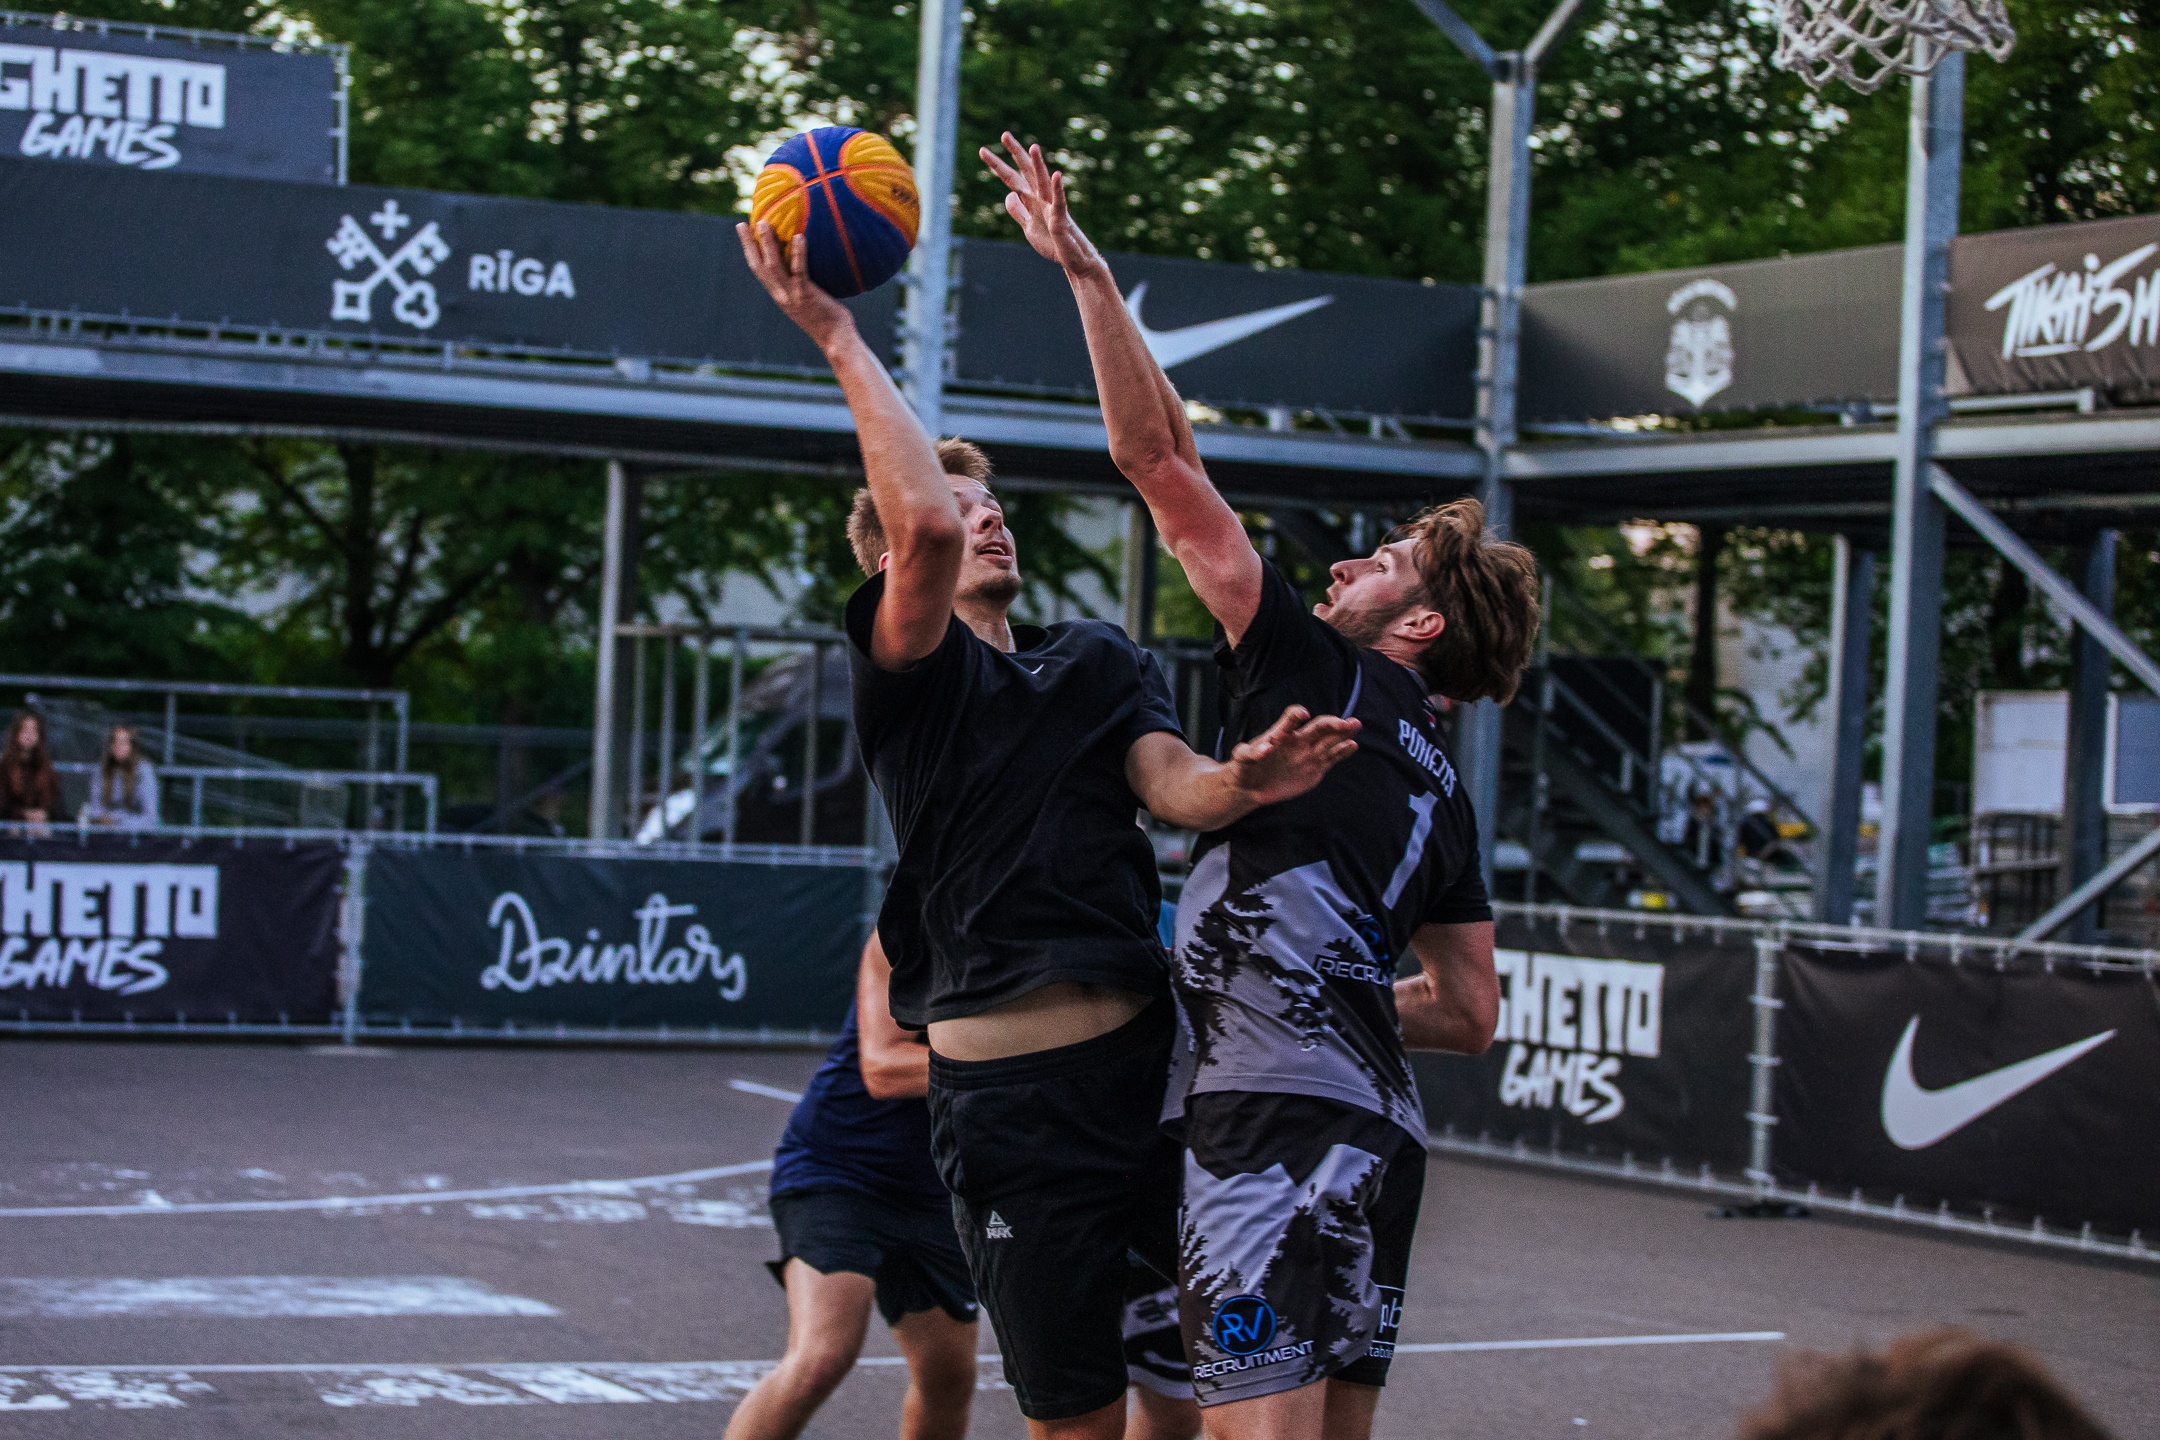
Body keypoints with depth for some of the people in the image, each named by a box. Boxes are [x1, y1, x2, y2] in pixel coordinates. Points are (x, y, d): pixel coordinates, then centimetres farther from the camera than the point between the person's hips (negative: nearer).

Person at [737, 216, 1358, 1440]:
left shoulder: (1103, 660, 18)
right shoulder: (907, 673, 1)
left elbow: (1168, 780, 0)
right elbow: (923, 528, -18)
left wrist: (1239, 784, -23)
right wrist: (839, 338, -12)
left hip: (1151, 1053, 4)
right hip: (1010, 1102, -4)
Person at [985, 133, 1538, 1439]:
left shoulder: (1316, 673, 0)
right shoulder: (1441, 787, 21)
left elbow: (1159, 456, -3)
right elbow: (1472, 1010, 24)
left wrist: (1084, 267, -1)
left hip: (1281, 1121, -9)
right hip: (1378, 1123, 9)